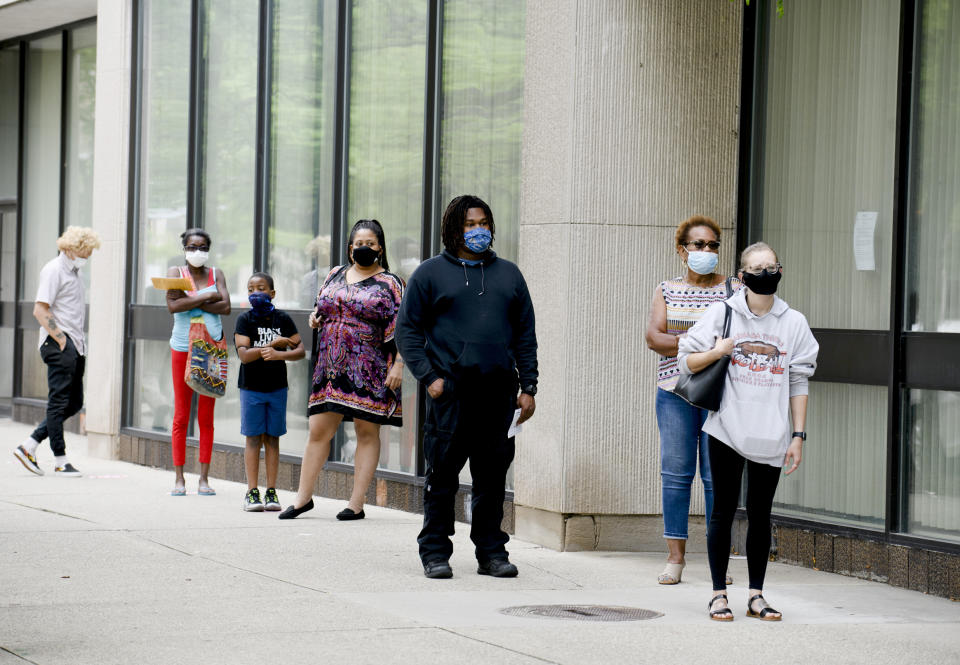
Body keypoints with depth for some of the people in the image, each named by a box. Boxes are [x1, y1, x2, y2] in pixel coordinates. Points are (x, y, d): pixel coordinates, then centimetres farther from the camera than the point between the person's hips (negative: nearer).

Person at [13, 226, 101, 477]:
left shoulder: (74, 271, 18)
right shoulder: (54, 270, -9)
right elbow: (40, 310, -17)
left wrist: (78, 343, 14)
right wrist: (60, 339, -17)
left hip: (76, 345, 9)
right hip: (59, 345, -9)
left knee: (74, 402, 9)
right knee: (59, 401, -4)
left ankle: (29, 446, 12)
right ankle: (60, 460, 1)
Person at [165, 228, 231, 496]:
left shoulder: (216, 274, 9)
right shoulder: (176, 272, 4)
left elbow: (226, 307, -6)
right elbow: (173, 306, -12)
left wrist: (190, 300, -11)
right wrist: (207, 297, -12)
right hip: (182, 348, -1)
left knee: (207, 416, 2)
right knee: (181, 416, 0)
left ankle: (204, 478, 5)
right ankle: (179, 479, 4)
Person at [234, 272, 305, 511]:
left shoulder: (282, 319, 1)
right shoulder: (245, 320, -3)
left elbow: (300, 350, -3)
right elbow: (244, 355, -14)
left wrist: (278, 354, -21)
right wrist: (275, 343, -19)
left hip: (277, 386, 1)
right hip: (251, 387, -1)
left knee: (272, 438, 5)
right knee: (253, 438, -1)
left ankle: (271, 492, 8)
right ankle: (252, 492, 2)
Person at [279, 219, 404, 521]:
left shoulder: (388, 284, 0)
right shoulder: (335, 275, 13)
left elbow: (400, 329, -5)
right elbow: (322, 306, 26)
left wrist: (398, 365, -14)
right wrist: (315, 317, 3)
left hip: (369, 371, -4)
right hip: (331, 368, 4)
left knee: (367, 432, 1)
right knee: (318, 431, 4)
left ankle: (356, 504, 4)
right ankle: (303, 496, 14)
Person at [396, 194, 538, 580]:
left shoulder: (508, 274, 17)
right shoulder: (431, 273, 7)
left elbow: (525, 335, 17)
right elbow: (407, 330, 5)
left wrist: (527, 387, 9)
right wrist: (427, 376, -7)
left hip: (498, 391, 3)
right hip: (450, 390, -3)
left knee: (493, 476, 5)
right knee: (442, 475, -2)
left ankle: (491, 551, 13)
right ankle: (435, 552, 5)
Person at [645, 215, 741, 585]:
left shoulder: (733, 290, 7)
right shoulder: (666, 291, 12)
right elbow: (654, 336, 0)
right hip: (675, 391, 2)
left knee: (717, 475, -3)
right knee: (675, 472, 0)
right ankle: (675, 557, 5)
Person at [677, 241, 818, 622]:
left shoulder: (794, 323, 5)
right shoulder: (721, 314, 1)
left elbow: (798, 384, 7)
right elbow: (686, 361, 5)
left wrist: (798, 435, 3)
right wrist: (720, 351, -13)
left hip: (771, 436, 1)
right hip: (727, 430, -1)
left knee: (760, 516, 7)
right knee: (724, 511, 1)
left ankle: (756, 595, 14)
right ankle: (719, 594, 7)